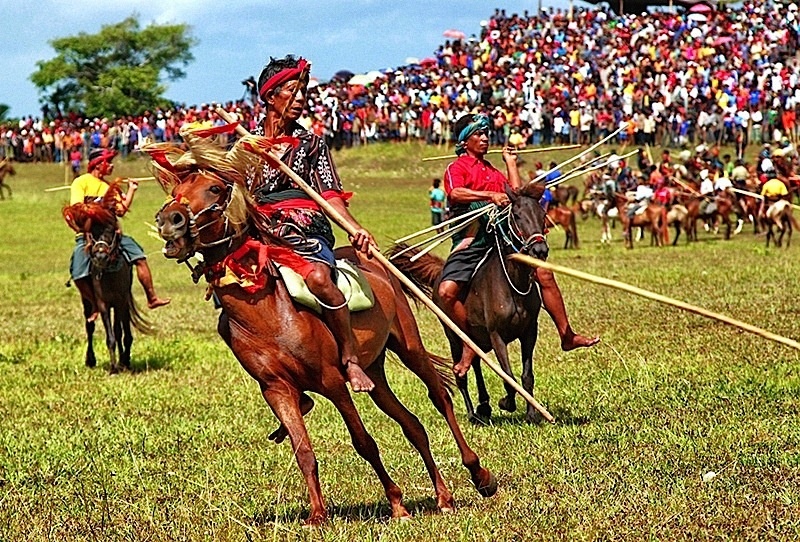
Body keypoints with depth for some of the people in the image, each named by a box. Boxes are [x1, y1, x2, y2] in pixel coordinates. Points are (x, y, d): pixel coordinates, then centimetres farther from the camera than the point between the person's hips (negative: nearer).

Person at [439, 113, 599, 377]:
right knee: (447, 291, -25)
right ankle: (470, 345, -7)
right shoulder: (457, 168, 3)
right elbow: (455, 193, -19)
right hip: (470, 243, -5)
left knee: (544, 273, -6)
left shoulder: (493, 171, 25)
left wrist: (510, 162, 17)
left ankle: (567, 335, 3)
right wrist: (490, 196, -29)